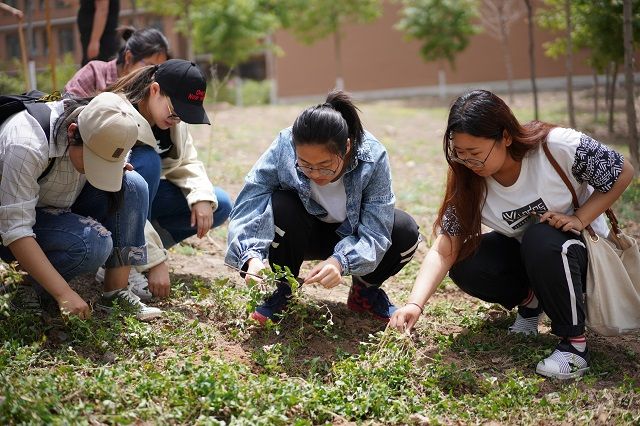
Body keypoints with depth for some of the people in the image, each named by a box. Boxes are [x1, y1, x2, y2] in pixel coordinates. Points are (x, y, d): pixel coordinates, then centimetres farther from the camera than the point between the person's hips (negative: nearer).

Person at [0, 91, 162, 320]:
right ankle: (29, 293, -8)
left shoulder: (99, 132, -16)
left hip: (60, 209, 7)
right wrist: (64, 293, -40)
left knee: (132, 185, -17)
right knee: (92, 241, -33)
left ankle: (116, 292, -13)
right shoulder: (27, 145, -36)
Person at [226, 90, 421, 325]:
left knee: (406, 232, -27)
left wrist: (340, 261, -50)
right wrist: (251, 257, -51)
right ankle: (281, 290, -7)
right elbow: (247, 206, -33)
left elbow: (375, 232, -31)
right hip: (301, 234, 0)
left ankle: (365, 291, 4)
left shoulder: (373, 157, -31)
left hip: (352, 234, 1)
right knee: (281, 206, -34)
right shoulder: (283, 149, -32)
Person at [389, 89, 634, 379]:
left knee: (541, 238, -37)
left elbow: (623, 173, -14)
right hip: (524, 254, 4)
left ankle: (575, 343, -22)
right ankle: (530, 300, 7)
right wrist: (414, 304, -35)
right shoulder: (468, 183, -18)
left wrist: (579, 219, -23)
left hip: (582, 248, -4)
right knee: (466, 267, -22)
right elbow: (443, 252, -21)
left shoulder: (557, 146, -28)